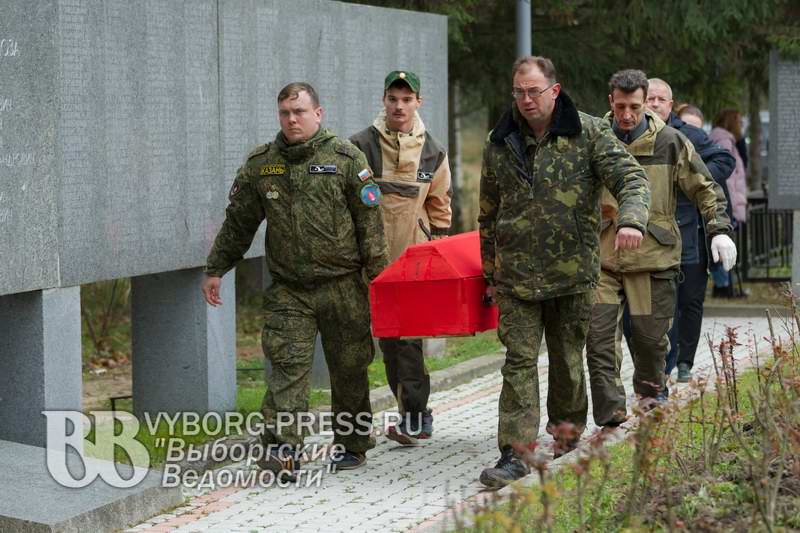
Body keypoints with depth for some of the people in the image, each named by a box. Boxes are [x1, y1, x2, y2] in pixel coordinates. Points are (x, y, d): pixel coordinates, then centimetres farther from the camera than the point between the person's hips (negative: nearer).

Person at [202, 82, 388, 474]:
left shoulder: (345, 158, -1)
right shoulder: (260, 165, 7)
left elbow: (369, 220, -2)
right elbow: (238, 221, 14)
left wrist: (378, 274, -5)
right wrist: (215, 269, 14)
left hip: (342, 285, -1)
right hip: (288, 290, 2)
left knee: (349, 368, 7)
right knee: (287, 364, -10)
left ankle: (353, 445, 21)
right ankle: (282, 448, -16)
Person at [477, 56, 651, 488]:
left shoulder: (588, 133, -1)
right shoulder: (499, 144, 7)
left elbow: (630, 177, -9)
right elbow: (488, 215, 16)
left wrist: (631, 219, -31)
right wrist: (490, 274, 18)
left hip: (574, 273, -1)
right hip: (517, 275, 1)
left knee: (568, 362, 10)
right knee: (519, 361, -7)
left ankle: (568, 442, 31)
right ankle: (513, 455, -10)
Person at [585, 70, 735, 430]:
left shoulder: (669, 142, 2)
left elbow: (705, 189, 8)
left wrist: (719, 230, -4)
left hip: (653, 255, 0)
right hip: (601, 255, 1)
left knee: (652, 337, 5)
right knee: (599, 338, -9)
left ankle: (650, 393, 32)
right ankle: (611, 417, -4)